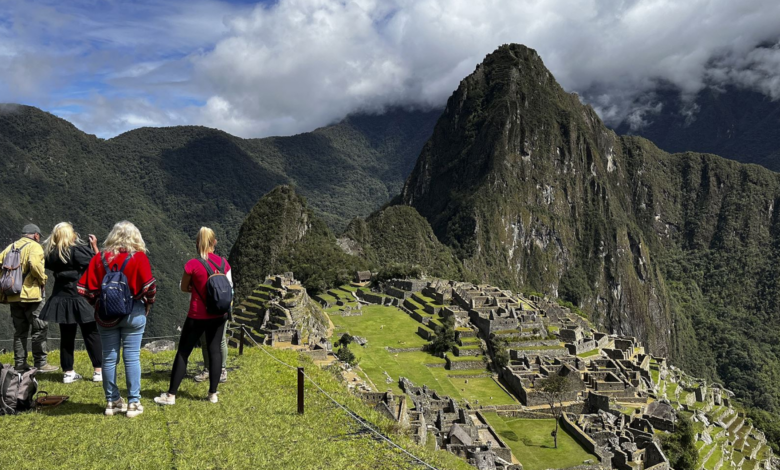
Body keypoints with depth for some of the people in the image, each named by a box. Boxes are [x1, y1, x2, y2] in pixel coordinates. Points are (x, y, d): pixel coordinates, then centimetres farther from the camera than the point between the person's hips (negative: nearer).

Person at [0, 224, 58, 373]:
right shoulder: (34, 246, -6)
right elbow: (35, 264, -24)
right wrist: (42, 279, -10)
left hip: (13, 296, 7)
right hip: (31, 294, -7)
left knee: (20, 331, 14)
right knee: (40, 329, 0)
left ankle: (20, 364, 16)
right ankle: (40, 363, 0)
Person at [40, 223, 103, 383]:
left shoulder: (50, 253, 3)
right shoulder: (76, 249, -14)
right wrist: (94, 246, -3)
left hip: (61, 299, 5)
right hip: (80, 298, -5)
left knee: (66, 336, 12)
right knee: (92, 334, 3)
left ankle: (68, 373, 16)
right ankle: (98, 371, 4)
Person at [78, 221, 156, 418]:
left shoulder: (99, 258, 1)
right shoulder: (139, 257, -8)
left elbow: (86, 288, -1)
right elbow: (149, 287, -14)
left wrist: (99, 304, 13)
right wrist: (147, 306, 2)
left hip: (105, 314, 3)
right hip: (133, 313, -3)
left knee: (109, 358, 11)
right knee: (132, 357, 3)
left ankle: (112, 402, 21)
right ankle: (133, 403, 9)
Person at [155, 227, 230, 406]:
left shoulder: (192, 264, -13)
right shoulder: (223, 263, -3)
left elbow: (184, 287, 0)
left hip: (197, 316, -3)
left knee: (183, 352, 6)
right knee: (215, 350, 10)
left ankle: (171, 395, 11)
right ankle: (213, 393, 14)